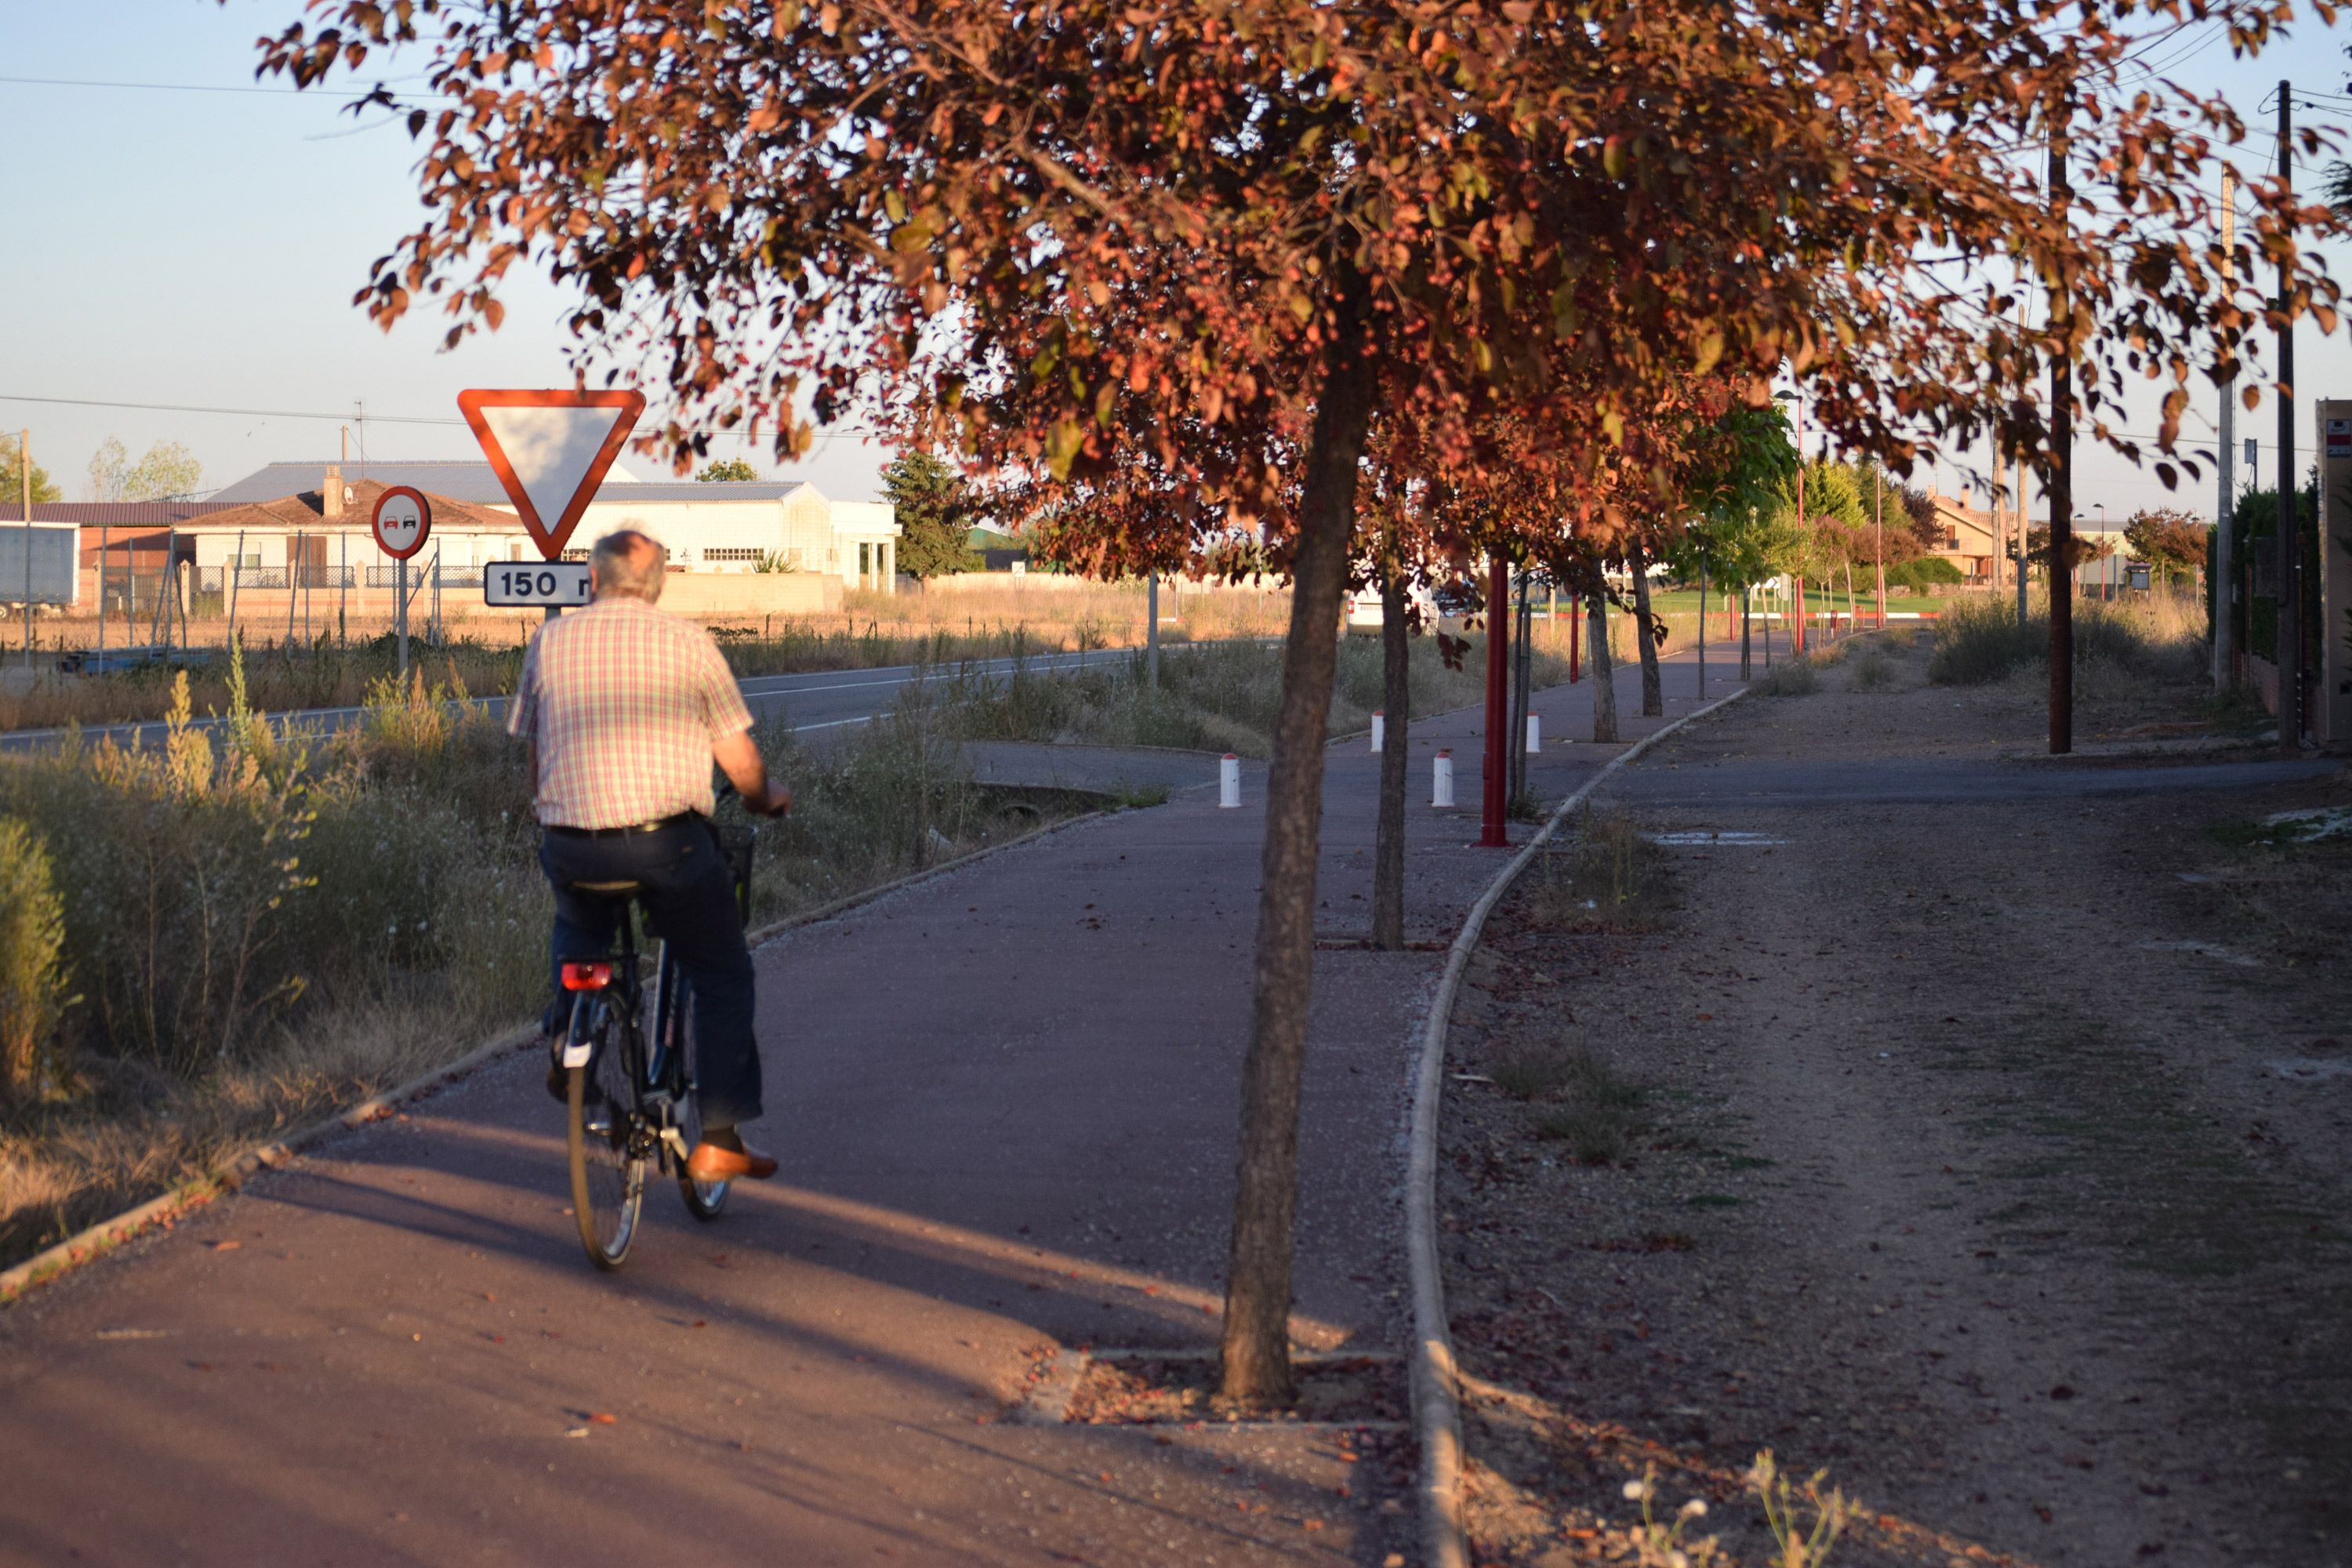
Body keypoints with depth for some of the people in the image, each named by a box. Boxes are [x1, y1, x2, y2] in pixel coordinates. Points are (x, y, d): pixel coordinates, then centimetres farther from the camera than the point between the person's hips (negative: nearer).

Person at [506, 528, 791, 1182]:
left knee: (578, 928, 37)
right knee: (722, 978, 14)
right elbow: (738, 756, 4)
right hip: (667, 840, -3)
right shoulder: (687, 642, 1)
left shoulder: (550, 641, 7)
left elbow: (533, 751, 13)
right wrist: (768, 800, 24)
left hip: (570, 846, 3)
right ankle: (719, 1139, 9)